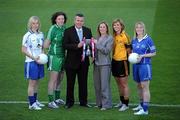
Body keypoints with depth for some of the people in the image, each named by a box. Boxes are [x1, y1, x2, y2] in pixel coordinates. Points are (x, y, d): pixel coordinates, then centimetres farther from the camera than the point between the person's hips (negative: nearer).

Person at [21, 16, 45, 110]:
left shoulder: (41, 34, 8)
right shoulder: (27, 36, -10)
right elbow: (23, 50, -10)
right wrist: (34, 58, -16)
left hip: (39, 61, 6)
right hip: (31, 62, -6)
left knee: (36, 82, 12)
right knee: (32, 83, -2)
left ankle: (35, 100, 22)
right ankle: (31, 104, 2)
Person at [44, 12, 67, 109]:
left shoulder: (64, 28, 5)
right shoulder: (53, 28, -12)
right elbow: (46, 44, -6)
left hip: (63, 56, 7)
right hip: (54, 56, -7)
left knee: (60, 79, 15)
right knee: (53, 79, -5)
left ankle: (57, 98, 28)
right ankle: (51, 101, -1)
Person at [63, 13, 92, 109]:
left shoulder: (88, 31, 7)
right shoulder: (68, 31, -5)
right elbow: (65, 45, -13)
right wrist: (77, 46, -24)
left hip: (84, 61, 3)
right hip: (71, 61, -3)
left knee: (83, 82, 9)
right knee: (70, 83, 5)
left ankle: (83, 101, 19)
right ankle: (69, 102, 15)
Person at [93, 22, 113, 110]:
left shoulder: (110, 38, -2)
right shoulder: (97, 38, 14)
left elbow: (107, 51, -13)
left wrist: (97, 44, -13)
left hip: (105, 64, -6)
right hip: (96, 63, 6)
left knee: (105, 85, -7)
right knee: (97, 85, 8)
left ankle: (106, 104, -2)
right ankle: (99, 103, 17)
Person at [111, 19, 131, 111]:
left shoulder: (124, 36, -12)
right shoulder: (114, 36, 7)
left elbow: (128, 50, -9)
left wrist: (127, 61, -9)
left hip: (122, 61, -7)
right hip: (114, 61, 7)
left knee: (124, 84, -1)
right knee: (118, 83, 16)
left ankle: (126, 104, 6)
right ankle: (121, 101, 30)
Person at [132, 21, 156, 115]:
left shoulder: (148, 39, -8)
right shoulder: (134, 40, 8)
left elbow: (153, 53, -6)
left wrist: (142, 56, -15)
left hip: (145, 65, -6)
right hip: (136, 65, 6)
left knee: (145, 87, -8)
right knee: (139, 86, 16)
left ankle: (145, 109, -9)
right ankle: (141, 105, 31)